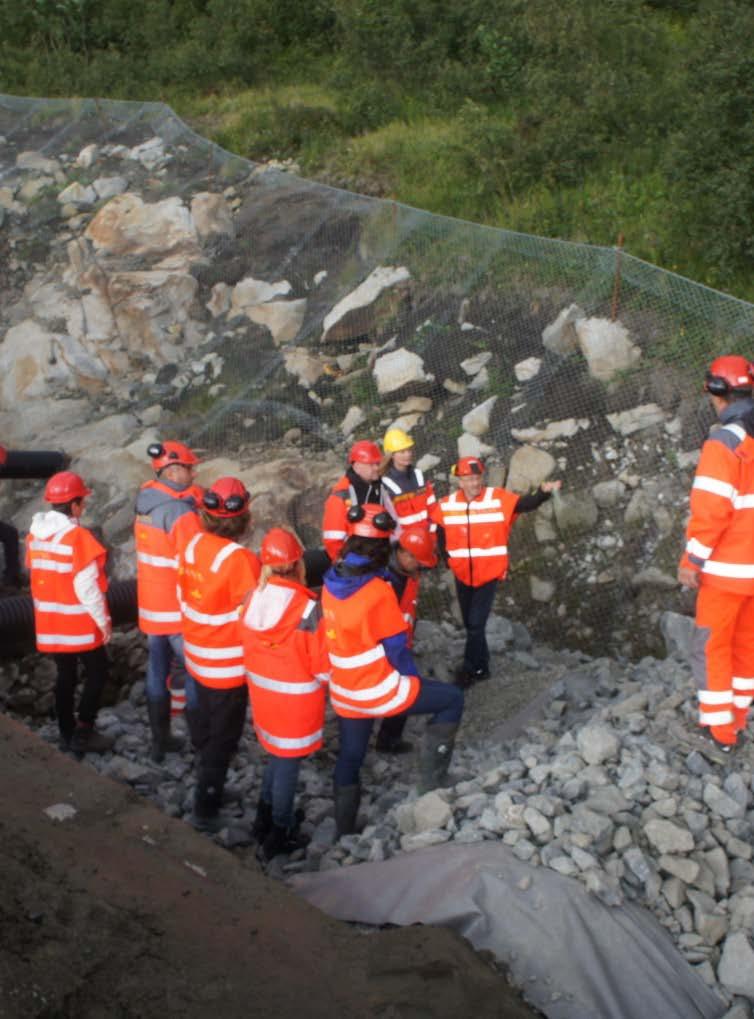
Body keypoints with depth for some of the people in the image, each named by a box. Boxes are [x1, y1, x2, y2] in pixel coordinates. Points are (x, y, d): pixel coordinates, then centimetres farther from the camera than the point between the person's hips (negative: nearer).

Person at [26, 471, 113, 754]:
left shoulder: (35, 532, 3)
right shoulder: (77, 536, -20)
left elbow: (35, 574, 12)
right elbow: (86, 585, -20)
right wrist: (102, 620, -11)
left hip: (49, 621, 7)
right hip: (79, 622, -7)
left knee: (65, 676, 16)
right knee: (97, 673, 7)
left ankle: (67, 734, 21)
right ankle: (83, 733, 5)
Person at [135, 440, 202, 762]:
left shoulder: (144, 505, 4)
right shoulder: (180, 511, -21)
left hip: (150, 606, 8)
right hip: (179, 610, -8)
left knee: (157, 671, 15)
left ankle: (160, 741, 25)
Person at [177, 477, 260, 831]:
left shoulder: (192, 546, -5)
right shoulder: (240, 559, -27)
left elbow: (185, 600, 6)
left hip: (198, 657, 7)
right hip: (229, 666, -7)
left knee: (205, 731, 24)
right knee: (222, 739, 8)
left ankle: (208, 789, 43)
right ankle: (205, 810, 17)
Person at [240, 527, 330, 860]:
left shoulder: (254, 598, -11)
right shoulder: (307, 609, -26)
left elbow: (249, 645, 3)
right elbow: (322, 665, -18)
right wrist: (325, 677, 2)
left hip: (262, 691, 5)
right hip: (296, 697, -5)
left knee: (277, 753, 25)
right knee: (288, 762, 11)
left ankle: (264, 819, 37)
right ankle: (278, 834, 24)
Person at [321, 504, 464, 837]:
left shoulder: (332, 581, -3)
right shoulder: (378, 592, -22)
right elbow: (396, 648, -15)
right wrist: (415, 679, 1)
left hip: (344, 692, 7)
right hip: (379, 691, -7)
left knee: (349, 759, 23)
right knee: (452, 699, 9)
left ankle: (344, 833, 34)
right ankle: (431, 781, 11)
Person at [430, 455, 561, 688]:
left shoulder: (498, 499, -12)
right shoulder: (446, 505, -4)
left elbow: (526, 503, -22)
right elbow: (435, 526, 10)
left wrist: (543, 493, -40)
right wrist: (445, 553, 6)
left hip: (489, 573, -4)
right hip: (462, 574, 4)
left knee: (476, 624, -5)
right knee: (470, 624, 15)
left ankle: (469, 669, 11)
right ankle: (481, 667, 31)